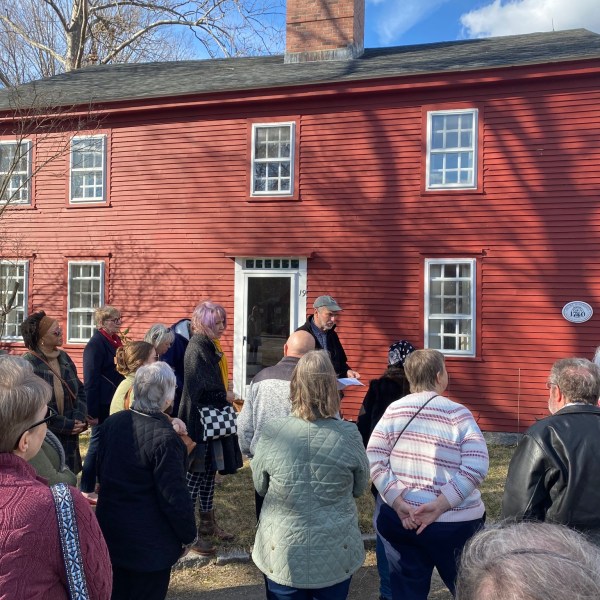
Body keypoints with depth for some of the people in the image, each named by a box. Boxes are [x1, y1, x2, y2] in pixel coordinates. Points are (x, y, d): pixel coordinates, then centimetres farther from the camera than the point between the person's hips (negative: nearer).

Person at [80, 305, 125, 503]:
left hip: (116, 402, 8)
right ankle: (87, 490, 15)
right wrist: (92, 411, -21)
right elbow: (91, 380, -19)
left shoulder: (114, 341, 9)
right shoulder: (95, 344, -16)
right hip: (103, 405, -8)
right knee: (98, 444, 2)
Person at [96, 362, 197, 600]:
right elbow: (175, 497, -21)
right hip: (149, 544, -6)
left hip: (111, 533, 7)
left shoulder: (111, 423, -5)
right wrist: (188, 535, -6)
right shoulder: (165, 438, -27)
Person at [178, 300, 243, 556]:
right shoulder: (196, 348, -19)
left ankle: (208, 522, 28)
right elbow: (195, 390, -22)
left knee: (209, 471, 16)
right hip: (201, 422, -9)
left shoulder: (210, 346, 10)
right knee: (197, 474, -2)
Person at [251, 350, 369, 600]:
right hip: (336, 553, 1)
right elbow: (360, 488, 1)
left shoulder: (272, 433, -18)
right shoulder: (349, 434, -17)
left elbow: (260, 487, 0)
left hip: (282, 554, 0)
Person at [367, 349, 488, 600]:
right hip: (453, 522, -3)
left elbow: (374, 459, -7)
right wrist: (440, 505, -18)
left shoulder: (393, 410, 0)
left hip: (398, 518, 3)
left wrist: (397, 502, -11)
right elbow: (476, 467, -19)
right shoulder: (458, 414, -9)